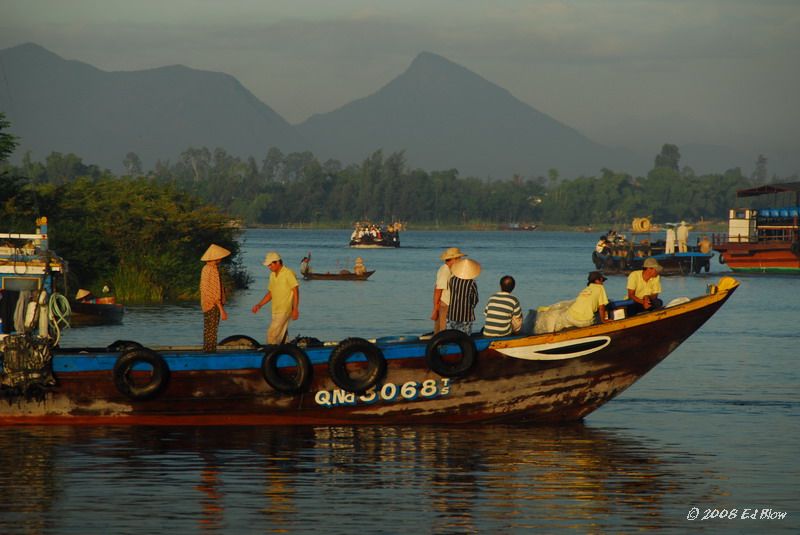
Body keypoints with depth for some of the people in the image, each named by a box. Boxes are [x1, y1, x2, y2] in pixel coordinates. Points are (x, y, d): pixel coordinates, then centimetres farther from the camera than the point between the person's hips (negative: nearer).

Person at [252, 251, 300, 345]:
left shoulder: (288, 273, -8)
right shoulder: (272, 275, 15)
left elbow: (296, 291, -10)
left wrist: (295, 309, -15)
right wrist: (259, 305, 12)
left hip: (285, 310, -8)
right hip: (276, 311, 8)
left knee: (272, 334, -15)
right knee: (281, 336, 8)